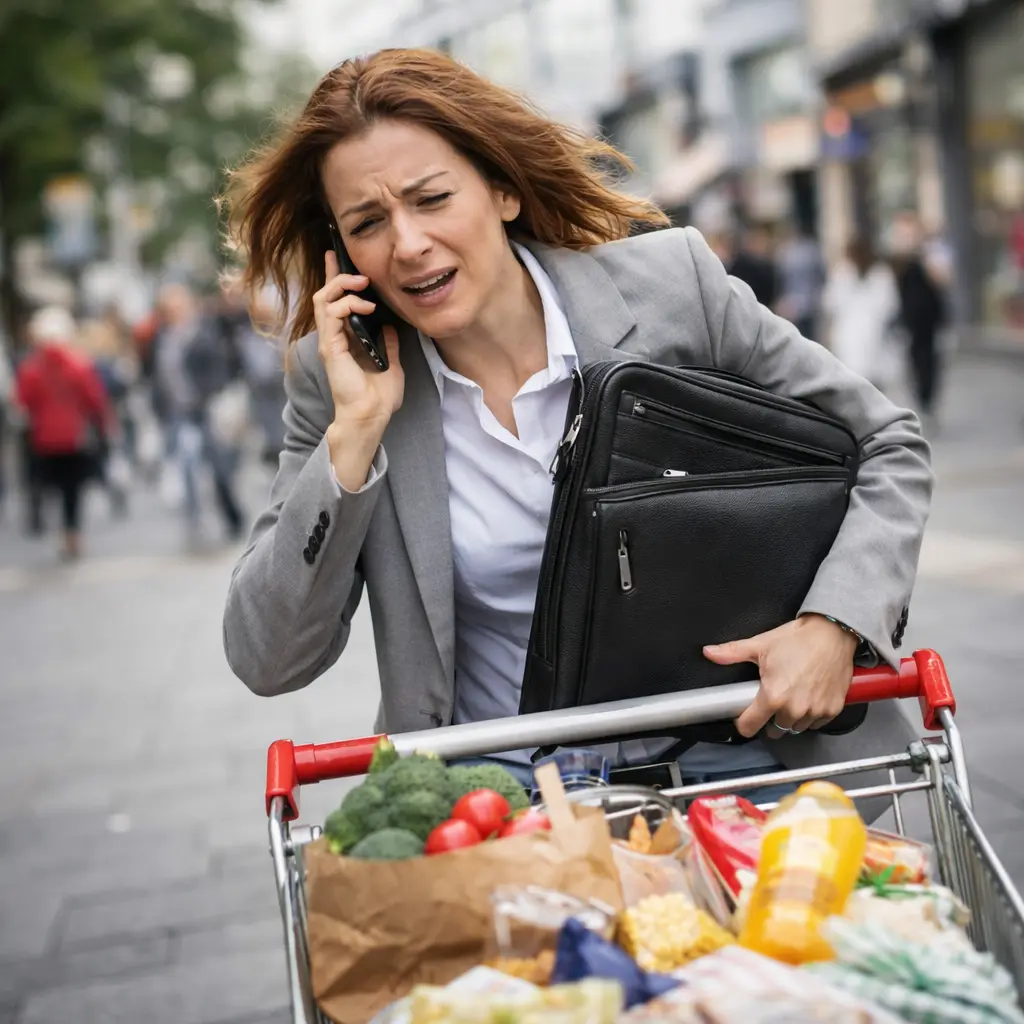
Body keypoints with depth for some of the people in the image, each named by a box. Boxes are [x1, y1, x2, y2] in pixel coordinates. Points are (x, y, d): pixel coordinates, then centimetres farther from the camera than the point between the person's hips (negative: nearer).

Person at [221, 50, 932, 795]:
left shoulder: (672, 286, -5)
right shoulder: (337, 382, -2)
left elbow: (887, 447, 4)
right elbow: (267, 663, -5)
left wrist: (833, 626, -14)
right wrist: (355, 430, -14)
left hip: (732, 754, 0)